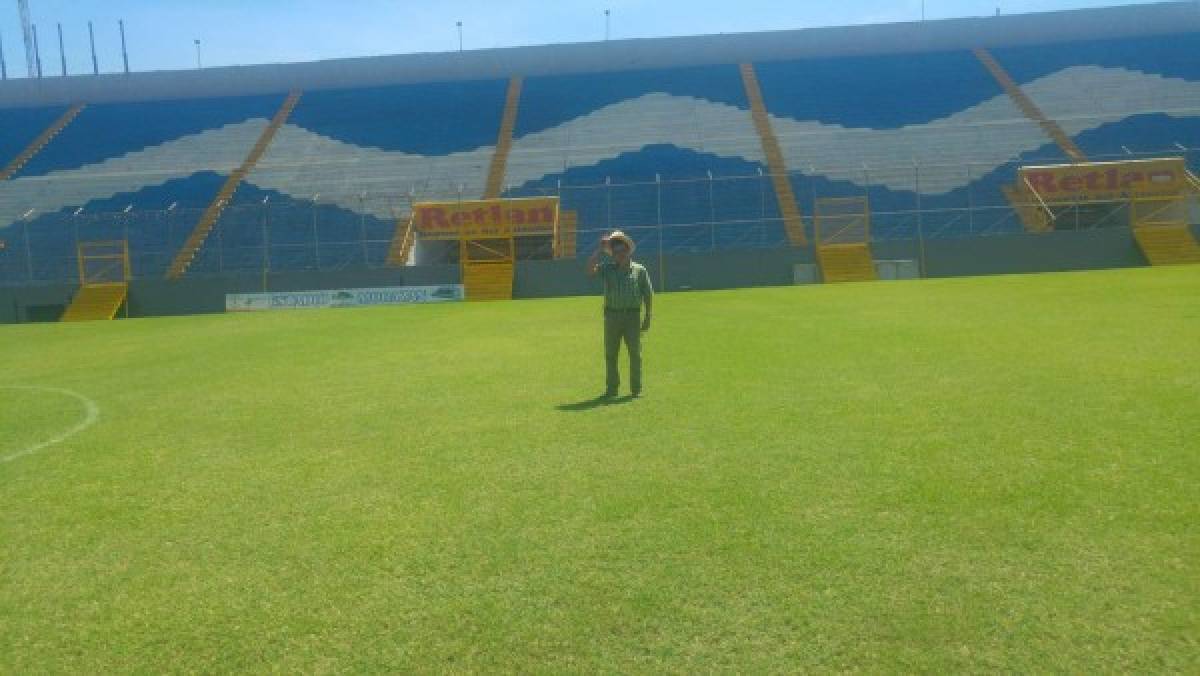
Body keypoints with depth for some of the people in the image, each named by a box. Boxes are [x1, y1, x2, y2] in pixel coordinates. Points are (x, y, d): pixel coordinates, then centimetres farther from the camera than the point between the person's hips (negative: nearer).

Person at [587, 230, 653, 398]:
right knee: (610, 354, 5)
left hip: (633, 316, -1)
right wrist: (600, 249, -6)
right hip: (612, 316, 1)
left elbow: (648, 295, 7)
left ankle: (636, 389, 7)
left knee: (635, 352, -1)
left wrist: (647, 318, 1)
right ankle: (611, 388, 13)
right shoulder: (607, 269, 8)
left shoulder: (639, 270, 7)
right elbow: (590, 269, -11)